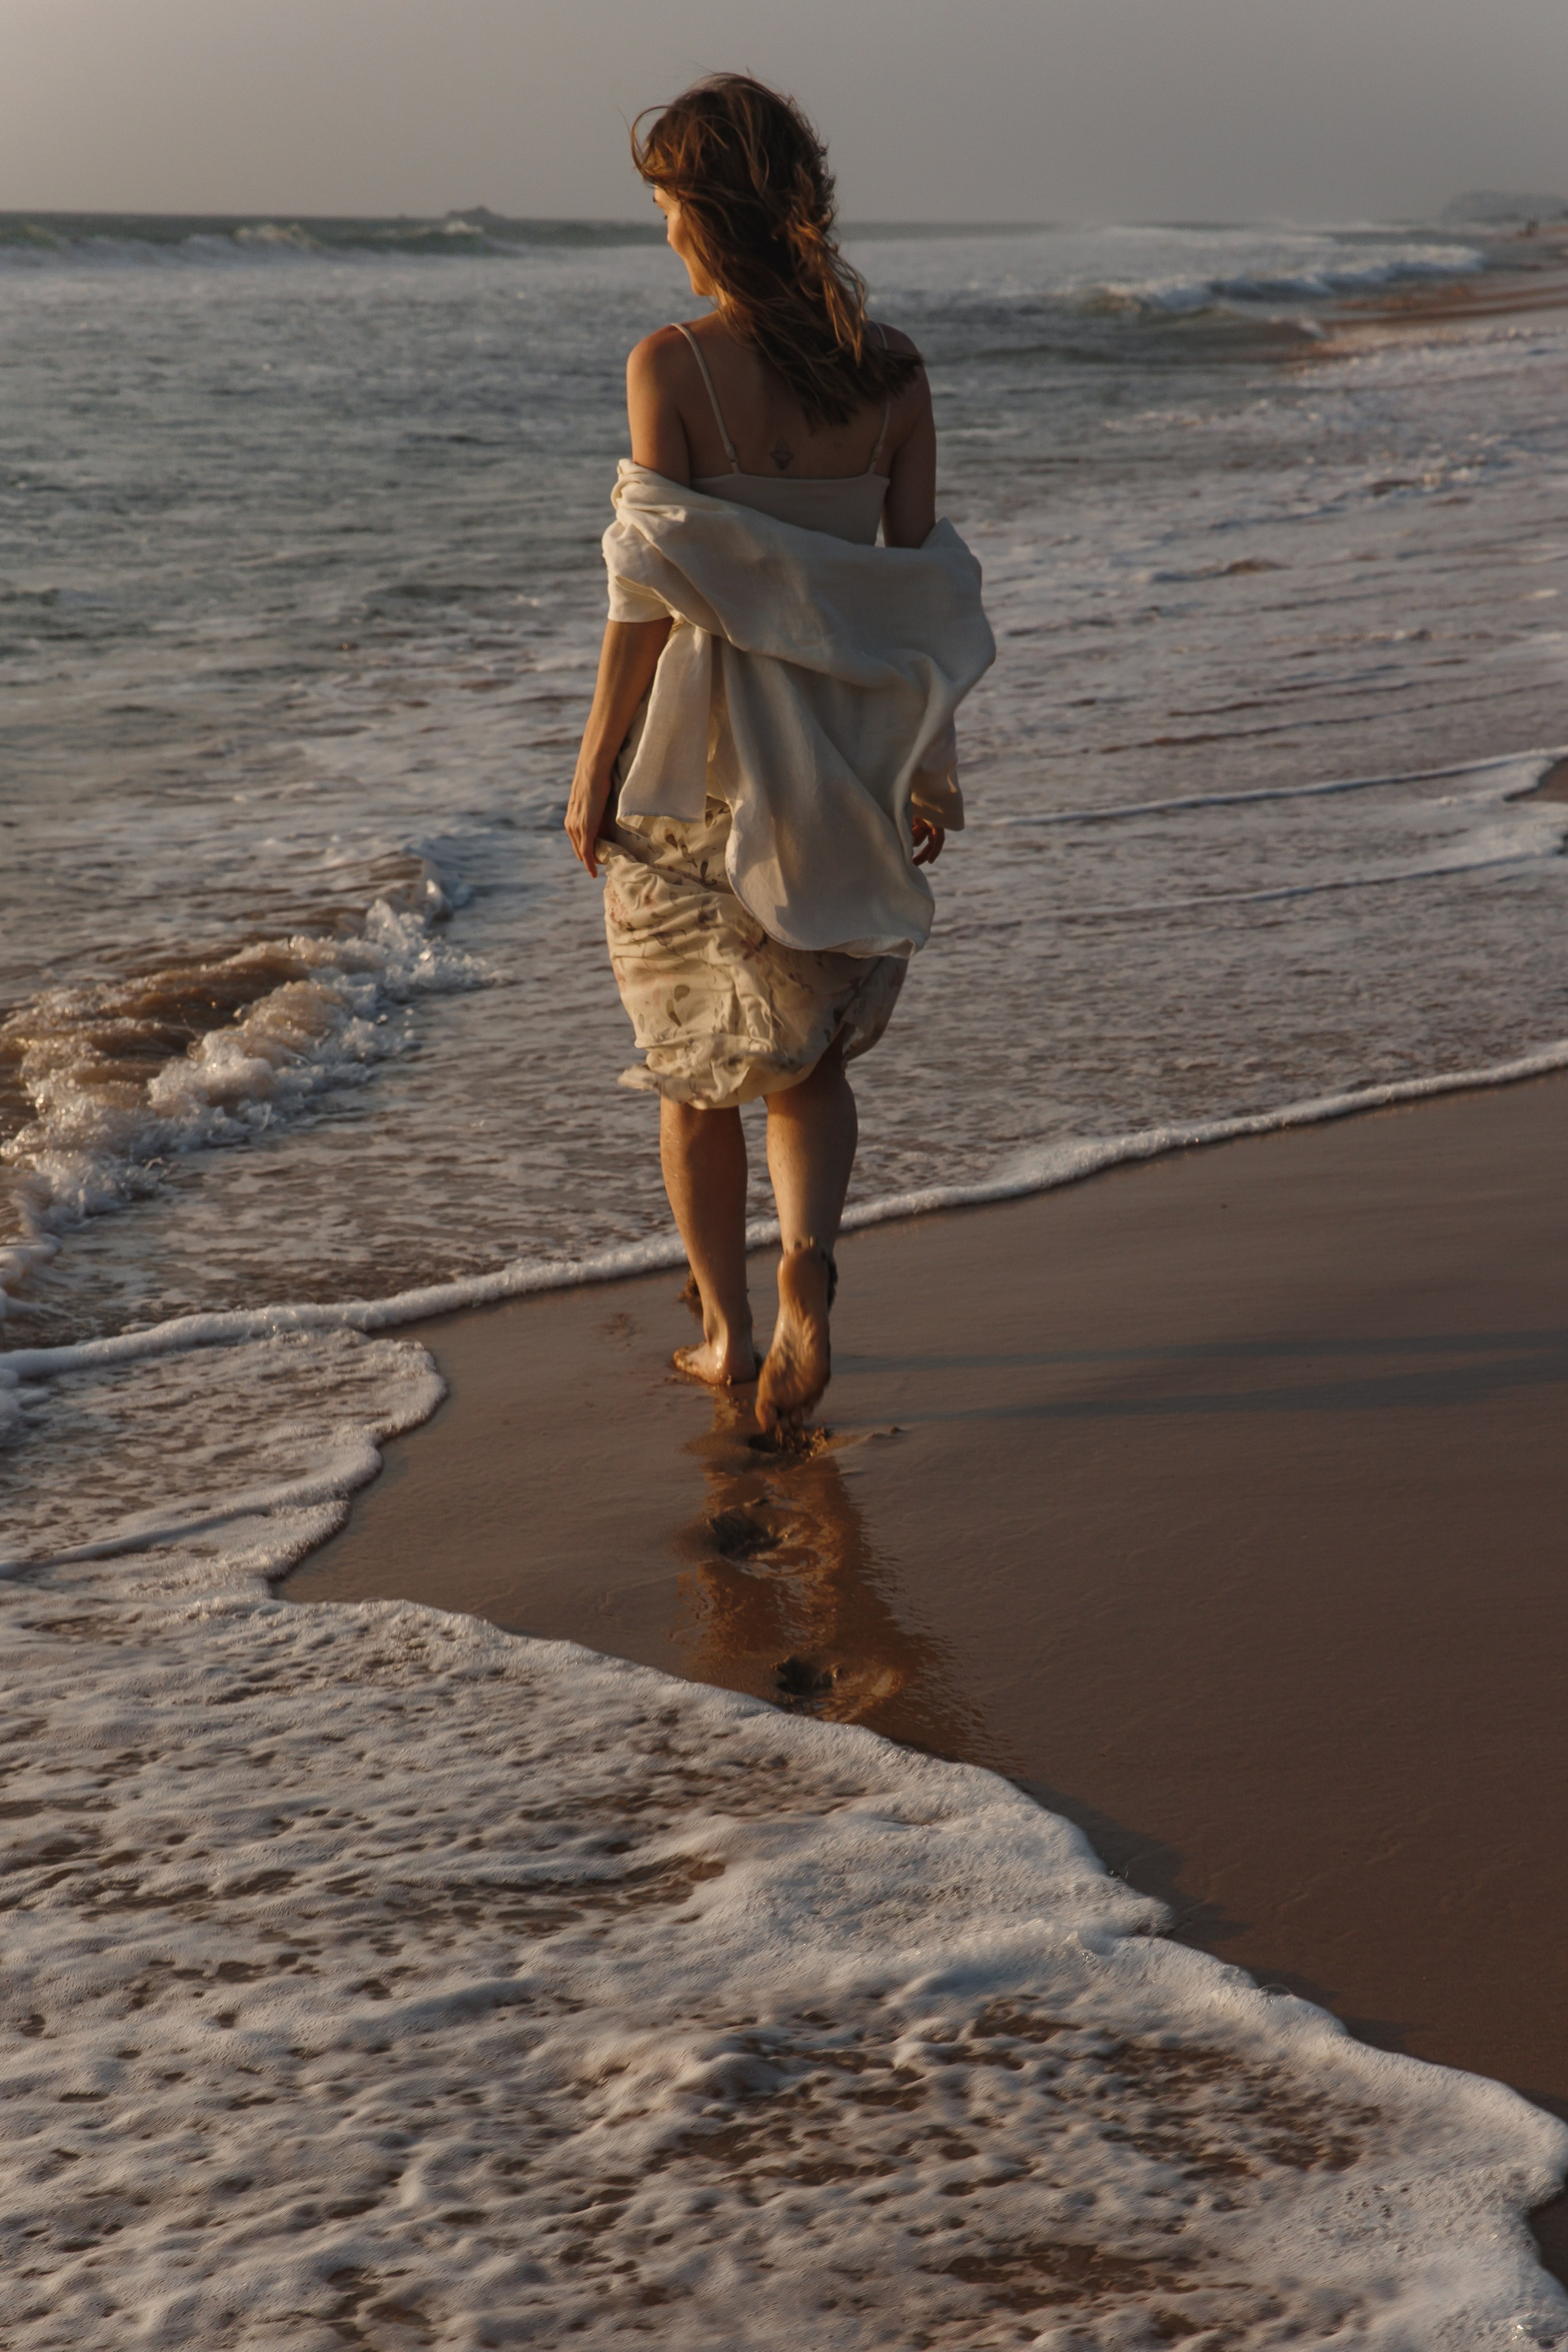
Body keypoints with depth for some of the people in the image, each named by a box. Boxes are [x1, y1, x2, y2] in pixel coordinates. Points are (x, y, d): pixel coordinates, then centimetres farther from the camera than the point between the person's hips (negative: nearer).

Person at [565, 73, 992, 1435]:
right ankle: (808, 1263, -8)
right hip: (845, 754, 3)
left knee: (695, 1061, 14)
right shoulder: (891, 373, -2)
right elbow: (923, 581, 2)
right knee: (808, 1054, 16)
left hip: (702, 751, -3)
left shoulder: (673, 367, -13)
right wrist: (929, 758, 12)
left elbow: (655, 590, -14)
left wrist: (598, 759, -5)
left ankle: (727, 1334, 21)